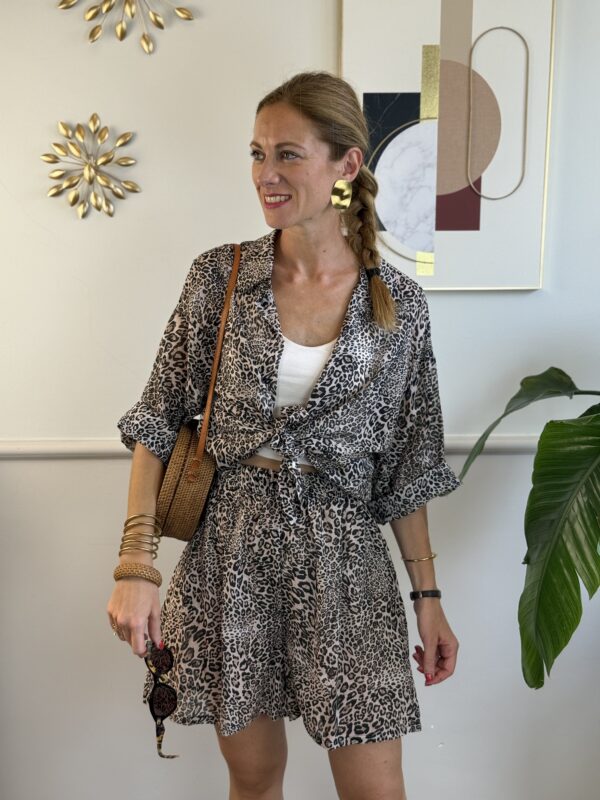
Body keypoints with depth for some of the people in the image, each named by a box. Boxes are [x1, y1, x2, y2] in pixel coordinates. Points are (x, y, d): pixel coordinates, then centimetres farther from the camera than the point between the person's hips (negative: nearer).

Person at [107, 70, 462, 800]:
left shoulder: (399, 302, -2)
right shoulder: (219, 277, -3)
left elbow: (406, 467, 4)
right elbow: (157, 424, -1)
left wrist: (428, 595, 4)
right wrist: (136, 566, -8)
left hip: (343, 560, 0)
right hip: (231, 553, 1)